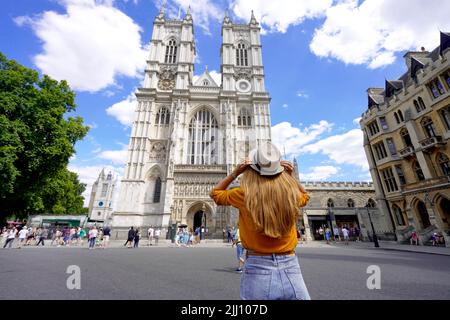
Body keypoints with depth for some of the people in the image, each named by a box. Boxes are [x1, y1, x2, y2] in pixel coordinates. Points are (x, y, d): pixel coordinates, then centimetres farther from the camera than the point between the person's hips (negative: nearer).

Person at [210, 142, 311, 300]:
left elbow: (215, 193, 8)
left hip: (257, 271, -1)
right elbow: (304, 196, 19)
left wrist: (235, 173, -4)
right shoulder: (291, 194, -8)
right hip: (290, 270, 2)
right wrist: (291, 176, 4)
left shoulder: (244, 195, -14)